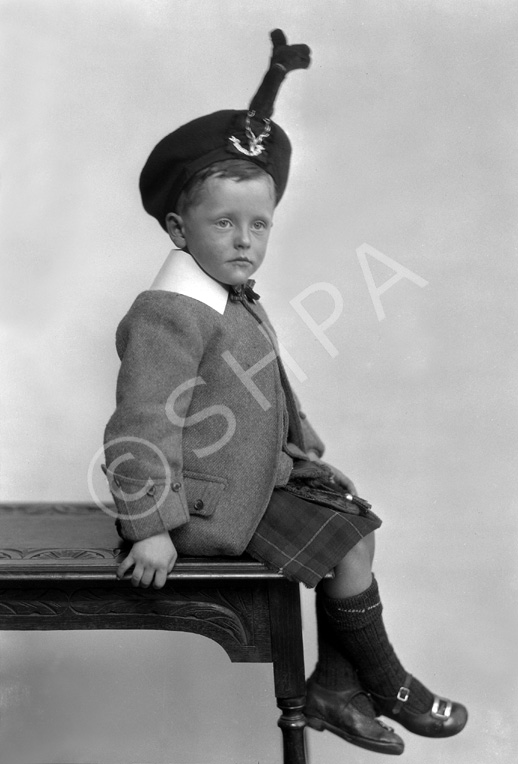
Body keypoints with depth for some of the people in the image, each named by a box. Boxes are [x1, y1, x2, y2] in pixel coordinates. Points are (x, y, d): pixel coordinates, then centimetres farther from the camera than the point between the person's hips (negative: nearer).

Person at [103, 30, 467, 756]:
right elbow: (143, 428, -27)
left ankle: (336, 688, 17)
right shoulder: (171, 314, -24)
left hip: (260, 473, 10)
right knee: (347, 544, -7)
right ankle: (386, 685, 16)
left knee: (356, 520, 9)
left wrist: (307, 450, 18)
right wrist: (151, 529, -26)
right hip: (213, 498, -10)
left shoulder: (234, 299, 9)